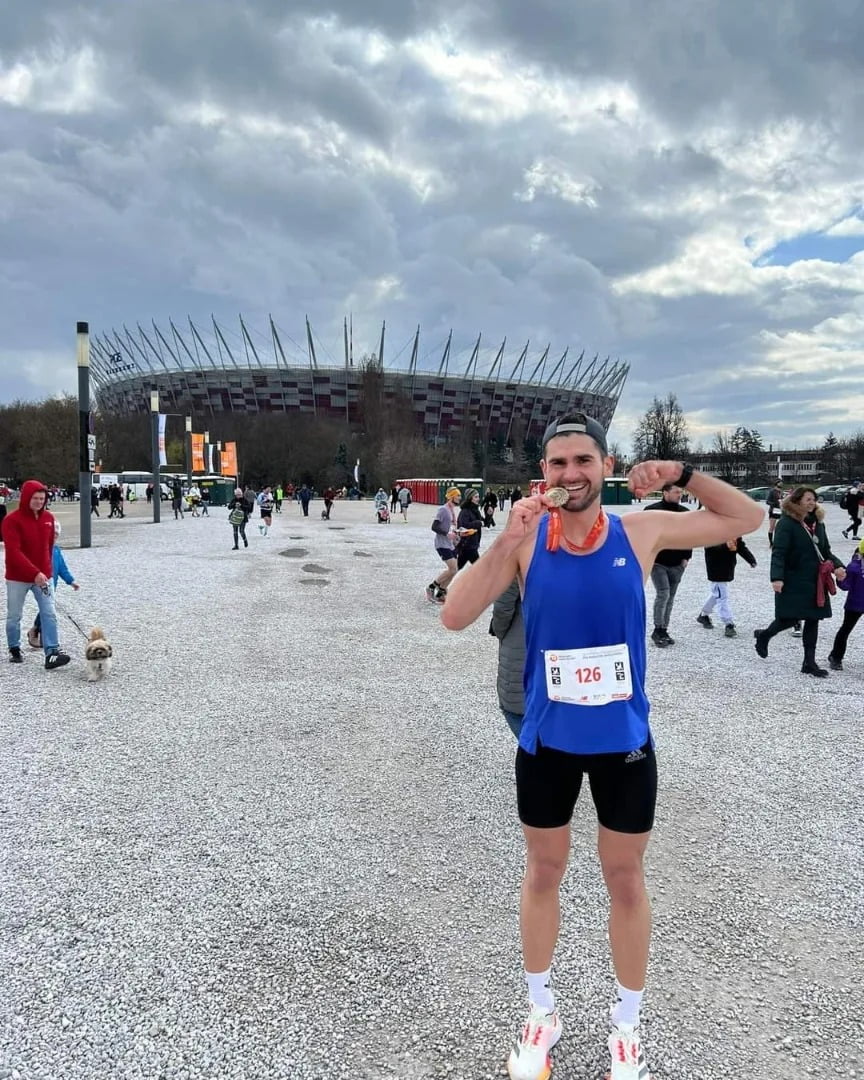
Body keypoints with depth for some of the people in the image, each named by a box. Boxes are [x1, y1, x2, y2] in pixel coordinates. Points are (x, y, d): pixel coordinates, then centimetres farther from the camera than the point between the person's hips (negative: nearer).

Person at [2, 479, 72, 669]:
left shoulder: (48, 518, 1)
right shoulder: (12, 520, -14)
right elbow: (14, 552, -22)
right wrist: (35, 573, -29)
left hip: (43, 576, 4)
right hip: (17, 578, -3)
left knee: (49, 615, -6)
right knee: (14, 616, 11)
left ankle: (51, 654, -8)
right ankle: (14, 649, 31)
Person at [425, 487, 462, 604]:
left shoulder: (455, 510, 13)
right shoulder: (443, 510, -14)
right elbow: (434, 527, -18)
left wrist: (457, 533, 6)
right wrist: (447, 534, -24)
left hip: (451, 545, 9)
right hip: (442, 544, -9)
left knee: (453, 570, 7)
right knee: (453, 569, -15)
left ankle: (440, 594, 17)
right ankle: (431, 587, -1)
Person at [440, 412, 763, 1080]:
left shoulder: (641, 532, -8)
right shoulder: (524, 539, -10)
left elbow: (748, 519, 2)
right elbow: (454, 618, -18)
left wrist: (682, 474, -14)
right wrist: (506, 543, -29)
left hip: (624, 740, 0)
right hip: (547, 739, 0)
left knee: (626, 880, 16)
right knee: (543, 875, 16)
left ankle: (627, 1025, 39)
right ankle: (542, 1014, 40)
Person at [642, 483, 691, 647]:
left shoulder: (685, 512, 6)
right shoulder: (651, 511, -8)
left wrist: (686, 557, 6)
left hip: (677, 564, 5)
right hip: (657, 562, -5)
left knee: (670, 597, 9)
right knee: (663, 594, -12)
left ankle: (664, 630, 19)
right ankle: (657, 630, 0)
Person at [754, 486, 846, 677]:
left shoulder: (817, 523, 10)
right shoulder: (786, 523, -12)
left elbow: (826, 551, 15)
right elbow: (778, 553, -20)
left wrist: (837, 565, -4)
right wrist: (777, 578, -31)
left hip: (815, 581, 7)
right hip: (793, 582, -7)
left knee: (813, 620, 8)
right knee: (790, 618, -3)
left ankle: (809, 662, 16)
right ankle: (763, 636, 27)